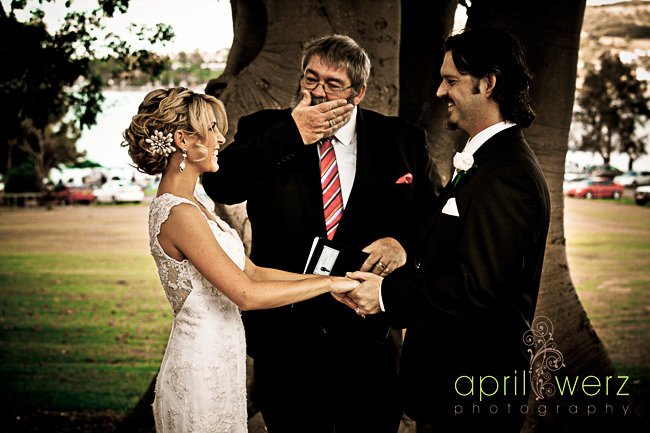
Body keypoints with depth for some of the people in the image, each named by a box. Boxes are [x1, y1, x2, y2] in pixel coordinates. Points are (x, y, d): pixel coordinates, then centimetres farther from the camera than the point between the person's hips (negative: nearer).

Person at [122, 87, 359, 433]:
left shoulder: (195, 204, 8)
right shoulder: (179, 213, -22)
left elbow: (251, 272, 7)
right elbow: (246, 294, -24)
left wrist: (329, 281, 2)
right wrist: (328, 283, -16)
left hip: (219, 362, 9)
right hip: (200, 369, -9)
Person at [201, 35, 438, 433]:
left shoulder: (401, 140, 2)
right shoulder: (265, 130, 1)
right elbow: (220, 185, -16)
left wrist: (402, 241, -15)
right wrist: (292, 135, -18)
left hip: (367, 336, 0)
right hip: (284, 335, 0)